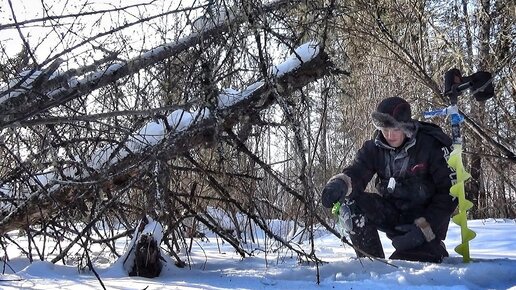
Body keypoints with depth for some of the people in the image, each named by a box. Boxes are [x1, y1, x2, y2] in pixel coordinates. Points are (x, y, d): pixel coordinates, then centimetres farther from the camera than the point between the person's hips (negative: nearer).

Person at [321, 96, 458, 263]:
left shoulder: (432, 146, -17)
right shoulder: (375, 147, -6)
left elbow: (450, 192, -14)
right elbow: (357, 172, -20)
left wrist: (425, 227, -22)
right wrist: (341, 183, -46)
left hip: (426, 217, -4)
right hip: (393, 214, 4)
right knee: (350, 201, -21)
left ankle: (435, 251, 13)